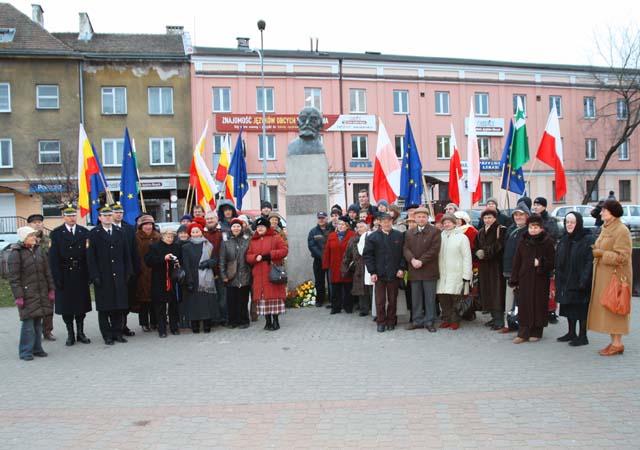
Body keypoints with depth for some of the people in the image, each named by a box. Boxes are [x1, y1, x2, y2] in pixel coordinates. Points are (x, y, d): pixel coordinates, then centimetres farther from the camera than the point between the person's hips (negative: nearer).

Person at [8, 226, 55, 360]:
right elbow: (14, 278, -9)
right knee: (28, 323, -4)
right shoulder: (16, 253, -7)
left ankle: (37, 348, 20)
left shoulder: (39, 250, 10)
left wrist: (51, 289, 10)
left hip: (41, 294, 5)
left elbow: (47, 272, 14)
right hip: (27, 294, -5)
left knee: (38, 322, 11)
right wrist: (18, 296, -13)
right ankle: (26, 352, 7)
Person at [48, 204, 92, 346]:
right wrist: (57, 278, -10)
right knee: (66, 306, 5)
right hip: (64, 276, -1)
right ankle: (70, 334, 15)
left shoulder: (84, 232, 5)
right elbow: (53, 258, -4)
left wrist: (88, 275, -4)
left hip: (80, 275, 1)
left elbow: (88, 254, 3)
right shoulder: (56, 233, 0)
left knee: (81, 305, 8)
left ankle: (80, 333, 19)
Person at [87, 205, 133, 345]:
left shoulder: (120, 233, 11)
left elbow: (126, 255, 13)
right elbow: (91, 257, -3)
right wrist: (95, 276, -10)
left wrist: (128, 272, 6)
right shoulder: (94, 234, 1)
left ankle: (117, 332, 15)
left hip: (118, 276, 3)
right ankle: (107, 335, 11)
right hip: (103, 277, -3)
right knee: (104, 308, 3)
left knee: (119, 306, 6)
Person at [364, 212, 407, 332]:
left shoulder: (399, 236, 5)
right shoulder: (372, 237, 1)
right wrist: (372, 272, -6)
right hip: (379, 274, -1)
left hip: (394, 274, 1)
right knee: (380, 300, 3)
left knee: (392, 299, 8)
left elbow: (403, 253, 6)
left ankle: (391, 321, 19)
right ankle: (381, 322, 13)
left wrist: (402, 268, -4)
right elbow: (367, 255, 0)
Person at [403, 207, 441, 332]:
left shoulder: (435, 231, -1)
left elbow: (434, 249, -10)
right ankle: (417, 320, 18)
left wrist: (421, 261, -15)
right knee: (415, 297, 9)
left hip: (429, 270, -4)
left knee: (429, 297, 3)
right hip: (414, 270, 4)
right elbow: (406, 249, 5)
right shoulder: (409, 232, 12)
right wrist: (412, 260, -14)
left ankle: (429, 321, 11)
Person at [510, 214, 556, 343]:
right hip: (525, 278, 2)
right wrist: (514, 280, 1)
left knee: (539, 305, 4)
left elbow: (552, 261, -3)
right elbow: (517, 261, 5)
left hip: (541, 279, -2)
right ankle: (523, 333, 6)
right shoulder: (523, 241, 5)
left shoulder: (548, 242, -2)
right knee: (524, 305, 1)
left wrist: (540, 263, -20)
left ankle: (536, 332, 16)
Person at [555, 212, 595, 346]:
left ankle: (583, 336, 9)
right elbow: (558, 263, 15)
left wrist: (584, 280, -24)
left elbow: (590, 261, -17)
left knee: (581, 309, -1)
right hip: (566, 281, 7)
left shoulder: (588, 240, -10)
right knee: (569, 307, 13)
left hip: (579, 281, -7)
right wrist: (558, 281, 10)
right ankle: (571, 333, 24)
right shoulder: (564, 240, 13)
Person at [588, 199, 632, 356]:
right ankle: (613, 342, 17)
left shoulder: (621, 230, -13)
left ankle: (617, 344, 3)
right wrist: (595, 250, 7)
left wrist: (601, 254, -17)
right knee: (604, 308, 10)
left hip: (615, 276, -9)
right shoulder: (605, 229, 15)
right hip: (602, 275, 9)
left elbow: (621, 256, -18)